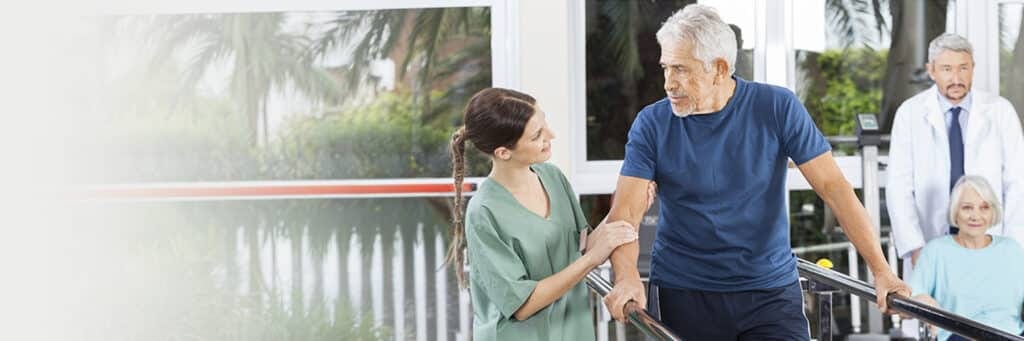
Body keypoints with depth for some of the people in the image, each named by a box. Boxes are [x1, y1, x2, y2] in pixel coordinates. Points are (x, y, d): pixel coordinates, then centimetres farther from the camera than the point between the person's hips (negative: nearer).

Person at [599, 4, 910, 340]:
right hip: (681, 294, 1)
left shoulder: (777, 108, -5)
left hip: (772, 290, 0)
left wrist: (880, 271, -14)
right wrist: (627, 279, -32)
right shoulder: (652, 124, -4)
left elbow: (833, 187, -7)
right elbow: (626, 211, -12)